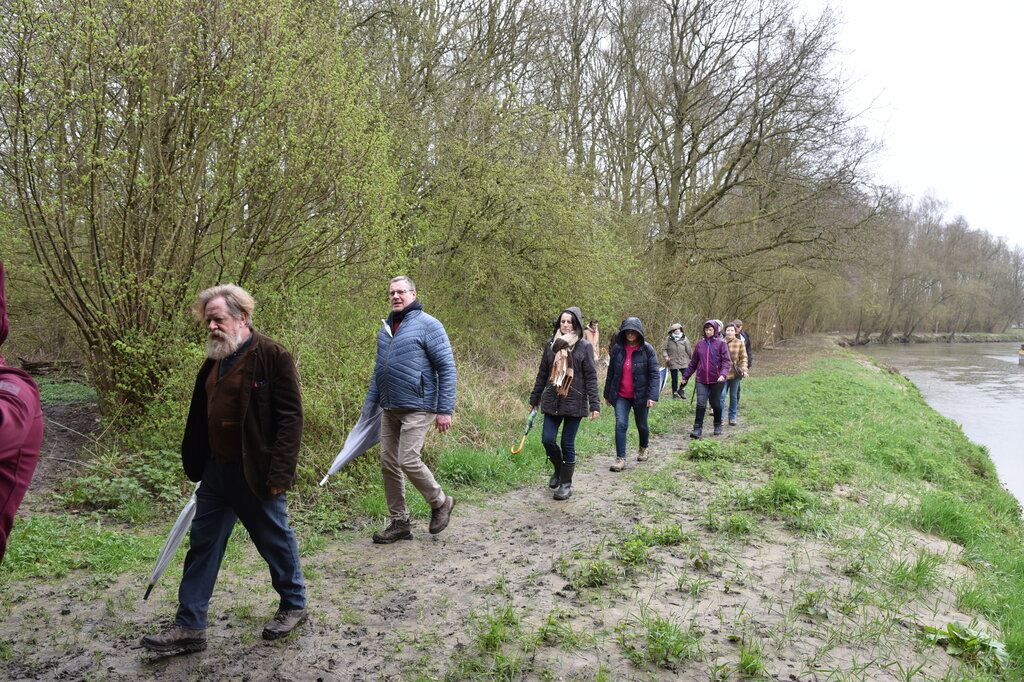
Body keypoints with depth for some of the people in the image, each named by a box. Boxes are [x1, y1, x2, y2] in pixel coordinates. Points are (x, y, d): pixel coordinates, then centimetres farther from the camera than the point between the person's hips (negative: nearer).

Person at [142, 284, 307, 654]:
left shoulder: (273, 356, -15)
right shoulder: (214, 361, 11)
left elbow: (290, 418, -18)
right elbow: (201, 418, 18)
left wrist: (279, 474, -21)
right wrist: (196, 467, 16)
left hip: (256, 474, -8)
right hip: (216, 471, 8)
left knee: (275, 541, 10)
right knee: (203, 544, 12)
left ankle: (294, 604, 32)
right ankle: (189, 626, 23)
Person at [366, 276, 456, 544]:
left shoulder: (427, 325, -8)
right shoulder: (386, 328, 14)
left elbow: (447, 368, -10)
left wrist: (445, 410, -14)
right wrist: (371, 402, 19)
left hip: (417, 407, -7)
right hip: (389, 409, 7)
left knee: (408, 460, -13)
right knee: (388, 464, 7)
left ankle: (440, 502, 12)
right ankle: (399, 522, 19)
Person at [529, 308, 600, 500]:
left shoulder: (584, 346, -3)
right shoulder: (551, 344, 6)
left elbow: (591, 377, -4)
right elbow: (542, 374, 12)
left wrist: (594, 404, -10)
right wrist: (534, 398, 14)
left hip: (574, 402, -3)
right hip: (552, 401, 3)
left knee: (568, 444, 2)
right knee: (547, 440, 0)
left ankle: (566, 483, 19)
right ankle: (559, 469, 29)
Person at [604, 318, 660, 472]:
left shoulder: (647, 349, -9)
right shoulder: (617, 348, 0)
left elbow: (654, 374, -11)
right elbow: (611, 372, 8)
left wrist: (653, 396, -20)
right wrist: (607, 394, 11)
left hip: (640, 395, -1)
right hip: (621, 396, 2)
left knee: (642, 425, 15)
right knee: (620, 424, -11)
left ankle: (644, 448, 43)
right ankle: (620, 459, -6)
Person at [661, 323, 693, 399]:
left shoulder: (684, 339, 4)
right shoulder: (668, 339, -3)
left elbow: (689, 350, 9)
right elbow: (664, 349, 1)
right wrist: (666, 357, -13)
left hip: (683, 362, 2)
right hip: (673, 362, -2)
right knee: (674, 378, 4)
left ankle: (681, 389, 17)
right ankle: (675, 392, 21)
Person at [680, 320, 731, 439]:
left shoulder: (721, 343, -2)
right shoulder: (700, 344, 7)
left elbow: (726, 361, -7)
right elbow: (693, 362, 14)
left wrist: (723, 374, -23)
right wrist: (686, 376, 14)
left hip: (716, 380, -2)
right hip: (701, 380, 2)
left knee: (716, 404, 10)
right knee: (700, 404, -8)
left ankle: (718, 426, 30)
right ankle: (697, 429, -8)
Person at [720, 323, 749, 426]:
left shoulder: (740, 343, 3)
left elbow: (744, 357, 3)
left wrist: (744, 370, -11)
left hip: (735, 374, 1)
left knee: (734, 396, 9)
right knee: (721, 395, -9)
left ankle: (732, 418, 19)